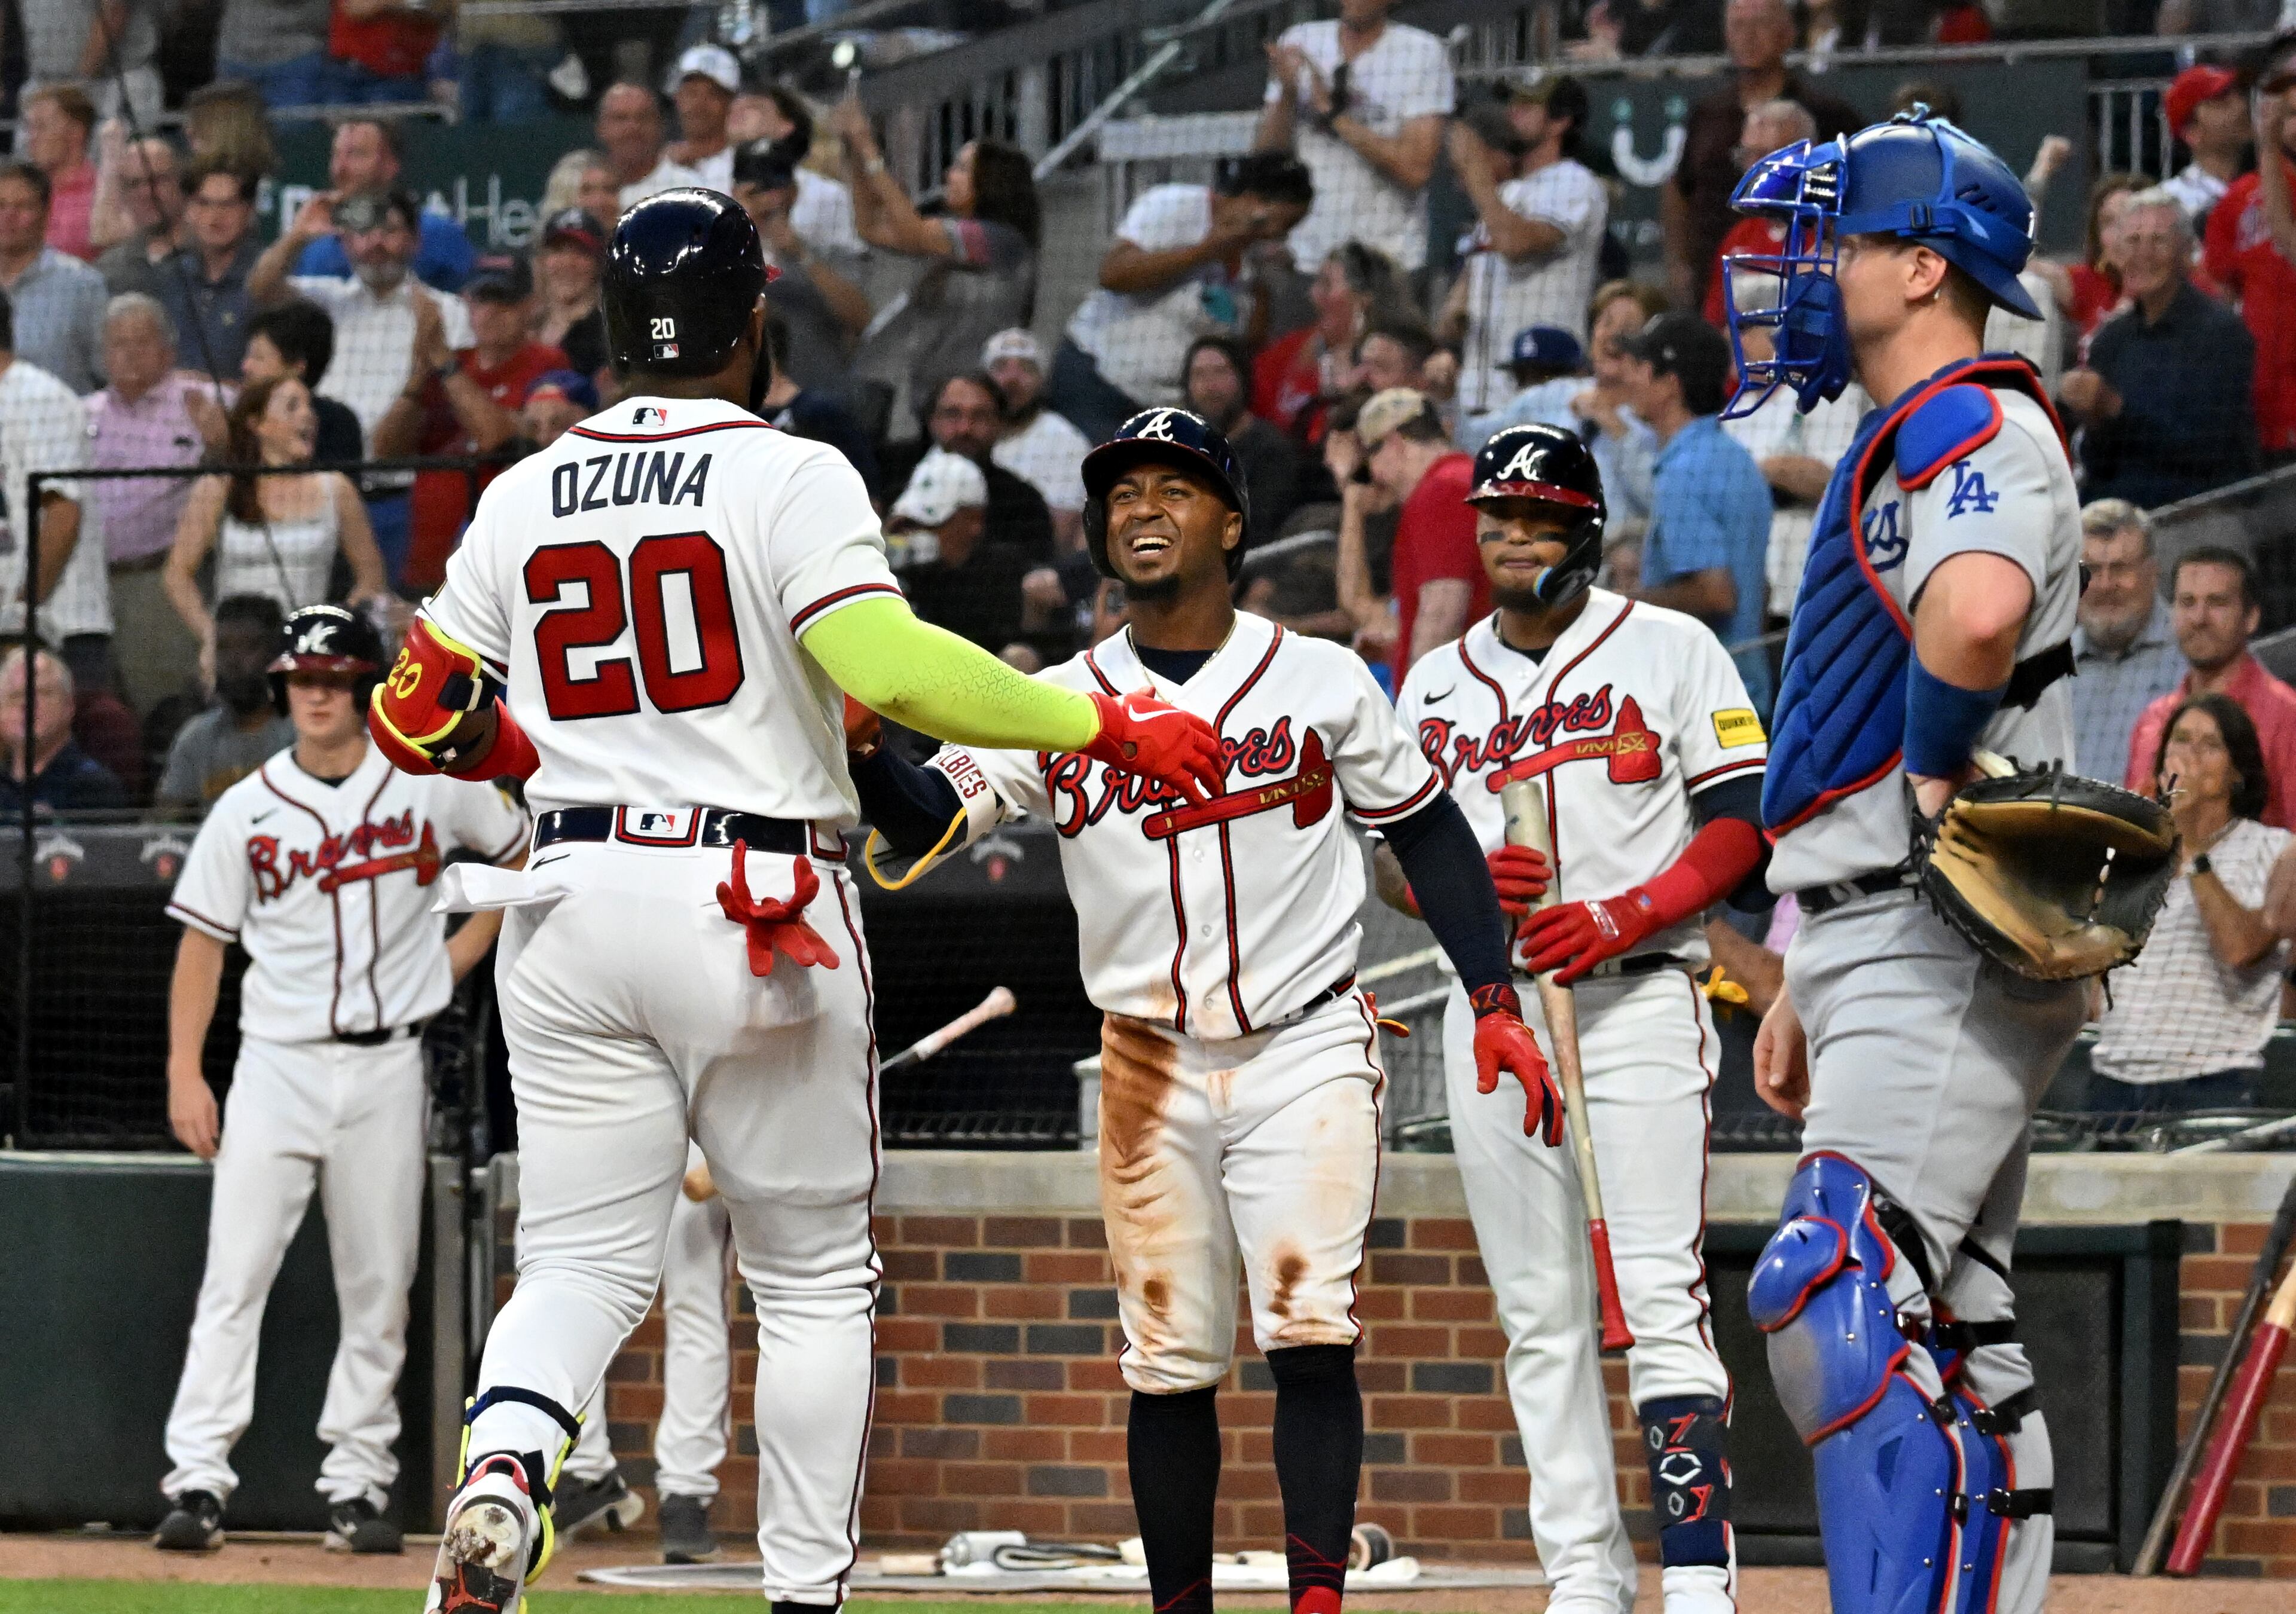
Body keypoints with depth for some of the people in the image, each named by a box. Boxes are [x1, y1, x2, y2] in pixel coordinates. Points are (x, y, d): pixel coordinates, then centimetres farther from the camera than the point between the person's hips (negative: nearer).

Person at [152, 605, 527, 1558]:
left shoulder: (433, 787, 2)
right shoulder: (246, 810, 2)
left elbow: (531, 860, 15)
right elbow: (203, 944, 5)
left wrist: (467, 950, 5)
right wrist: (185, 1073, -3)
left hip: (386, 1066, 1)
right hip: (277, 1065, -1)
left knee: (379, 1290, 4)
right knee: (234, 1275, -10)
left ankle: (358, 1486, 11)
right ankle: (198, 1480, -14)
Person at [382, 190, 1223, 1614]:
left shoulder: (521, 498, 8)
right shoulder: (790, 477, -7)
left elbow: (413, 716, 12)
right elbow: (889, 669, -21)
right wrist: (1108, 726, -16)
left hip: (572, 907, 4)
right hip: (762, 910, -4)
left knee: (583, 1264, 6)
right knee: (816, 1277, 10)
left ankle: (501, 1466, -24)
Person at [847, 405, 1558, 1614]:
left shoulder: (1321, 681, 1)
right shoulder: (1060, 706, 3)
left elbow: (1426, 833, 8)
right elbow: (936, 821, -8)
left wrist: (1495, 1006, 0)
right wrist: (861, 749, -29)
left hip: (1307, 1050, -2)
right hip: (1150, 1066, 2)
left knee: (1310, 1333, -14)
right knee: (1168, 1364, 3)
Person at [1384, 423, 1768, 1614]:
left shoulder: (1670, 651, 3)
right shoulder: (1435, 681, 16)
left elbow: (1741, 825, -2)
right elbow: (1390, 863, 14)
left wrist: (1620, 920, -16)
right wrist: (1465, 882, -9)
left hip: (1638, 1000, -5)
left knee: (1661, 1298, -13)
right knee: (1538, 1317, 4)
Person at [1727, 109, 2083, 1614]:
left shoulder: (1978, 427, -10)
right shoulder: (1900, 446, 23)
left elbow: (1978, 611, -35)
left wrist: (1931, 779, -20)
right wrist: (1808, 983, 24)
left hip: (1950, 942, -11)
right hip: (1890, 944, 11)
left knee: (1841, 1294, -21)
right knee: (1953, 1339, 10)